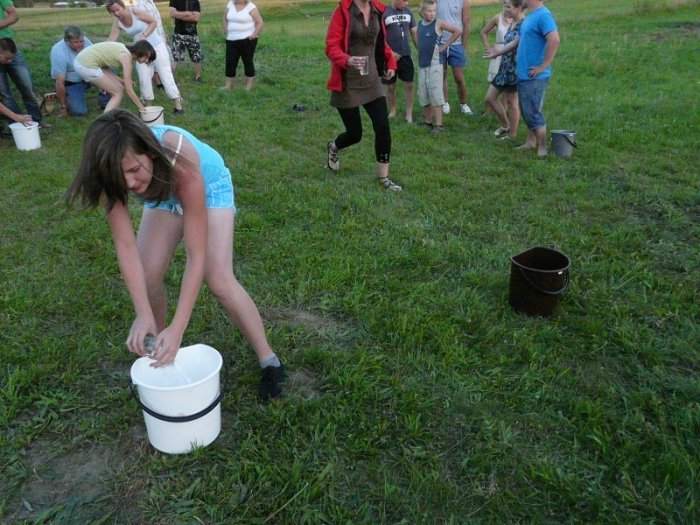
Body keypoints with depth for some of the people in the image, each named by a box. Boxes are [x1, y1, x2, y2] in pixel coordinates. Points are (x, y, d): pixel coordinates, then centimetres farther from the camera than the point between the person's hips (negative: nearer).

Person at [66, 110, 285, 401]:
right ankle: (159, 352, 16)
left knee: (219, 280, -18)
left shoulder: (179, 162, -44)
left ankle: (269, 360, -3)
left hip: (208, 184, -4)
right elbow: (125, 245, -31)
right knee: (145, 277, -10)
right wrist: (142, 314, -40)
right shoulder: (113, 172, -32)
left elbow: (196, 256, -42)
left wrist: (177, 328, -46)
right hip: (163, 195, 4)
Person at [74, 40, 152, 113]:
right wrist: (142, 108, -5)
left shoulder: (124, 49, 10)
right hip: (87, 66, -9)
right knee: (118, 92, -1)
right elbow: (129, 91, -14)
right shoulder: (126, 57, -15)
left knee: (119, 87, 13)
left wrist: (122, 81, 9)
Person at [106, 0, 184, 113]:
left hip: (157, 46, -5)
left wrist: (144, 36, -24)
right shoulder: (117, 23, -5)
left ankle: (178, 106, -2)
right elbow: (111, 41, -7)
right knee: (144, 79, 1)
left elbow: (154, 22, -12)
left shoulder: (136, 12, -18)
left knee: (166, 76, -5)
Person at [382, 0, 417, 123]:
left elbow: (414, 32, 12)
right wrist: (388, 52, -16)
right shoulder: (384, 12, -9)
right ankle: (392, 111, 26)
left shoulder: (408, 11, 6)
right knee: (390, 86, 8)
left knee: (409, 85, 1)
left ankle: (409, 113, 9)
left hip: (406, 55, 3)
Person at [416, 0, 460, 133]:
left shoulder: (439, 24, -7)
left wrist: (445, 46, -6)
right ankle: (427, 121, 24)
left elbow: (458, 31, -10)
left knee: (435, 95, -7)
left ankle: (438, 124, -2)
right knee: (423, 95, 10)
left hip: (435, 64, -6)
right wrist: (421, 57, 12)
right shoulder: (420, 24, 9)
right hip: (422, 64, 6)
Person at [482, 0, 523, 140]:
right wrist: (498, 50, -2)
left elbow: (514, 44, -22)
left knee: (511, 102, 1)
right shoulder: (512, 24, 12)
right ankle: (505, 125, 27)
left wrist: (497, 53, -30)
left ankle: (512, 134, 15)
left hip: (514, 69, -9)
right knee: (490, 98, 11)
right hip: (504, 68, 9)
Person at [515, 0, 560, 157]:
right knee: (527, 112, 18)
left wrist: (543, 66, -23)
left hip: (534, 76, -9)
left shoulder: (543, 15, -18)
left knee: (533, 113, -4)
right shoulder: (530, 15, 11)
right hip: (523, 74, 9)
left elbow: (554, 40, -28)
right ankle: (531, 142, 30)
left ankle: (542, 148, 5)